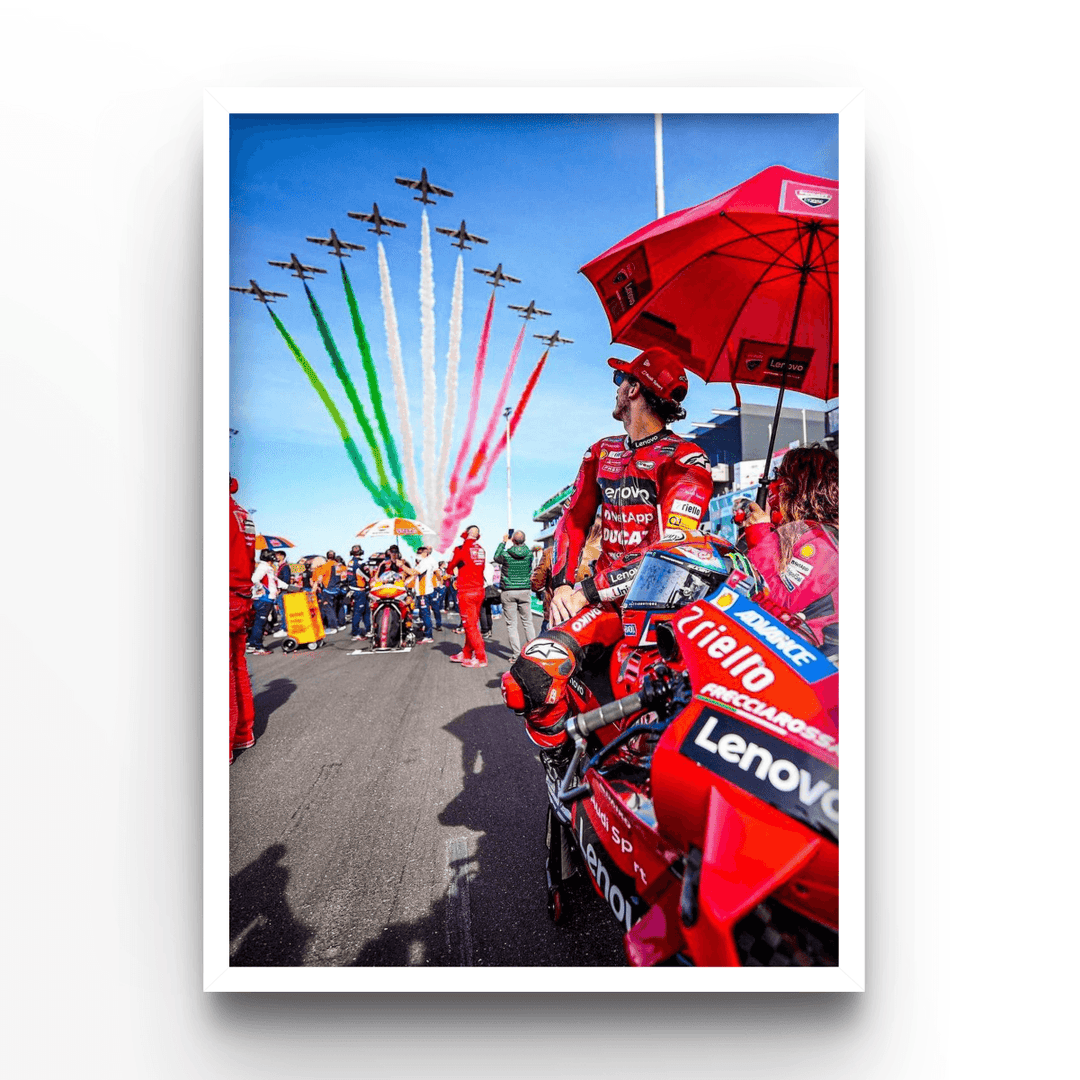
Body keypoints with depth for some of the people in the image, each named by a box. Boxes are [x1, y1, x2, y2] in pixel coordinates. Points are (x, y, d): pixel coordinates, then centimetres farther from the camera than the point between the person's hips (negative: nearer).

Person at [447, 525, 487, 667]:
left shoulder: (461, 549, -10)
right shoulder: (481, 550, 6)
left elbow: (450, 569, 1)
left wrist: (454, 571, 22)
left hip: (466, 591, -7)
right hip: (479, 590, 7)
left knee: (470, 625, -2)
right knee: (472, 624, 15)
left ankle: (481, 658, -3)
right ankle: (466, 654, 27)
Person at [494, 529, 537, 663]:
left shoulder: (506, 554, -10)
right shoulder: (529, 554, -4)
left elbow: (495, 558, 13)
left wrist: (503, 542, 17)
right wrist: (522, 543, 25)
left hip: (508, 592, -2)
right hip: (525, 591, 2)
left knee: (512, 624, 3)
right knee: (528, 622, 12)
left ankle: (516, 654, 3)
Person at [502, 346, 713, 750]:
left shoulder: (685, 460, -3)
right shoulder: (602, 452, 19)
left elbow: (670, 551, -14)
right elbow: (574, 519, 18)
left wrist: (588, 590, -15)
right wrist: (561, 585, 2)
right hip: (606, 596, 4)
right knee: (529, 676, -19)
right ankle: (562, 765, 5)